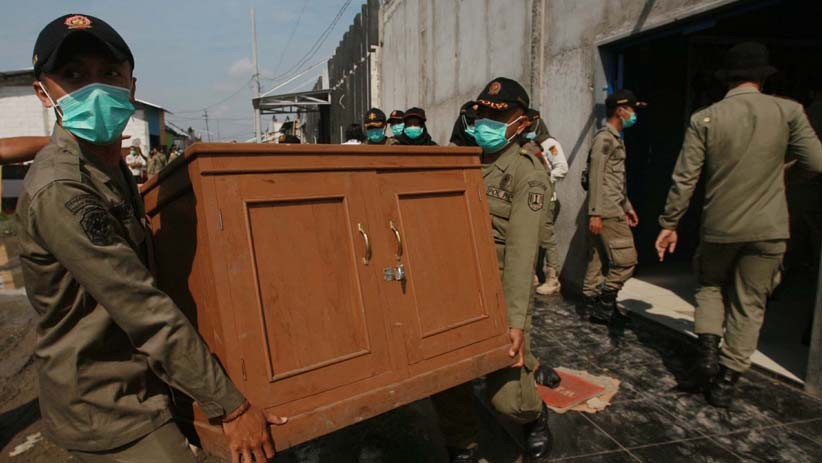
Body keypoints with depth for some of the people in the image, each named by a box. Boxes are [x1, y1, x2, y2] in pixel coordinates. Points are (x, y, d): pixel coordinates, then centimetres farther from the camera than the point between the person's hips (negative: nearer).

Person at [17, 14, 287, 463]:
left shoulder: (109, 164, 5)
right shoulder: (60, 190, -27)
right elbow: (146, 313, -29)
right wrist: (230, 406, -25)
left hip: (130, 388, 9)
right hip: (106, 411, -9)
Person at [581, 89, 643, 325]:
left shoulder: (616, 139, 21)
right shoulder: (604, 138, -9)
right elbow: (596, 178, -17)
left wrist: (628, 207, 24)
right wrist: (595, 213, -21)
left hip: (614, 210, 10)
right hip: (607, 211, -10)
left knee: (599, 260, 9)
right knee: (626, 258, -8)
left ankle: (593, 305, 15)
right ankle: (605, 306, 0)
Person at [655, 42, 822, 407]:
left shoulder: (704, 119, -6)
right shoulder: (788, 112, -4)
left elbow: (684, 179, -7)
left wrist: (669, 223, 2)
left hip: (718, 227, 0)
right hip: (768, 229, 1)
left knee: (710, 285, 25)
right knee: (749, 305, 11)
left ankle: (708, 350, 8)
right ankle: (725, 382, 16)